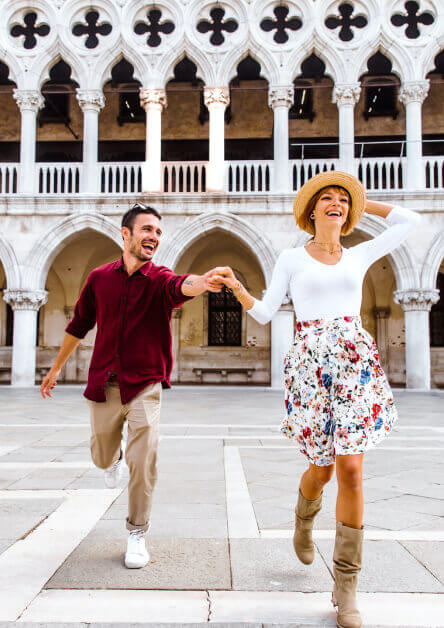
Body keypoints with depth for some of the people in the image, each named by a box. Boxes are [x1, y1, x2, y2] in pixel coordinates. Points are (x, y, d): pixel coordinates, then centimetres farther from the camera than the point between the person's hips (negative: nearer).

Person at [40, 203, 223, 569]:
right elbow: (79, 326, 15)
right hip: (104, 384, 3)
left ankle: (137, 534, 11)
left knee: (144, 462, -10)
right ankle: (116, 458, 55)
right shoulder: (100, 278, 2)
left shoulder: (158, 280, -6)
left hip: (145, 385, -2)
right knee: (102, 456, 16)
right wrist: (56, 367, 21)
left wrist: (200, 283, -56)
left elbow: (179, 286, -32)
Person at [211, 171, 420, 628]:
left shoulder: (359, 256, 13)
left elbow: (409, 221, 20)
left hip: (356, 363, 2)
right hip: (310, 364, -1)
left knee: (351, 468, -6)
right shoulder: (291, 259, 8)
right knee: (323, 467, 6)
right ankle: (304, 520, 43)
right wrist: (236, 288, -12)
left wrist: (359, 203, 21)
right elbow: (263, 313, 5)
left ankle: (346, 585, 6)